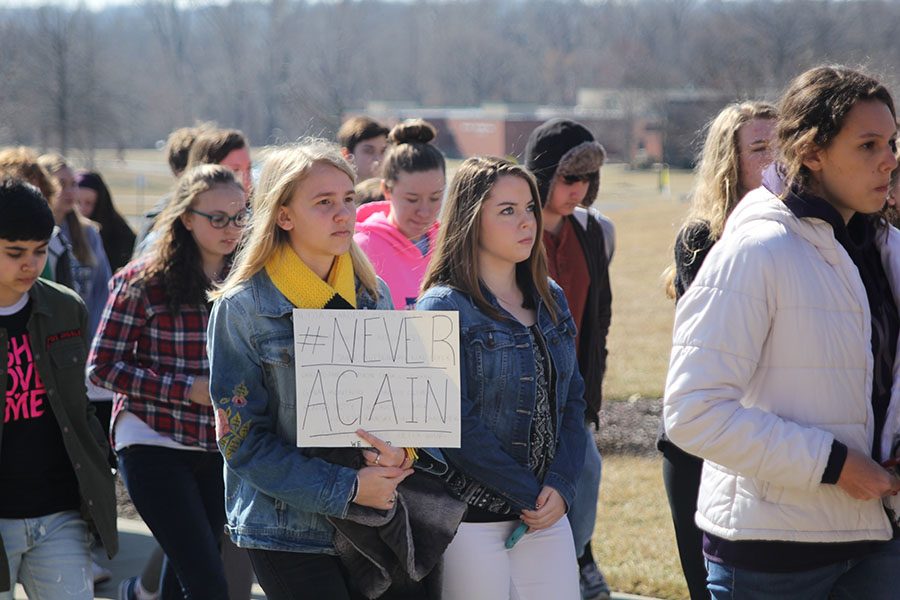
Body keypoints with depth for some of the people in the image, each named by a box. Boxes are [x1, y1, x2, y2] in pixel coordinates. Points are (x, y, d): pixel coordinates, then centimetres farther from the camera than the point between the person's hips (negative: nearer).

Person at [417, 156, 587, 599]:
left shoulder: (551, 302, 11)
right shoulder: (443, 308, -8)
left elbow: (572, 401, 10)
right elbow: (456, 427, -14)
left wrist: (561, 487, -6)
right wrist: (530, 494, -13)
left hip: (549, 514, 6)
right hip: (473, 520, -5)